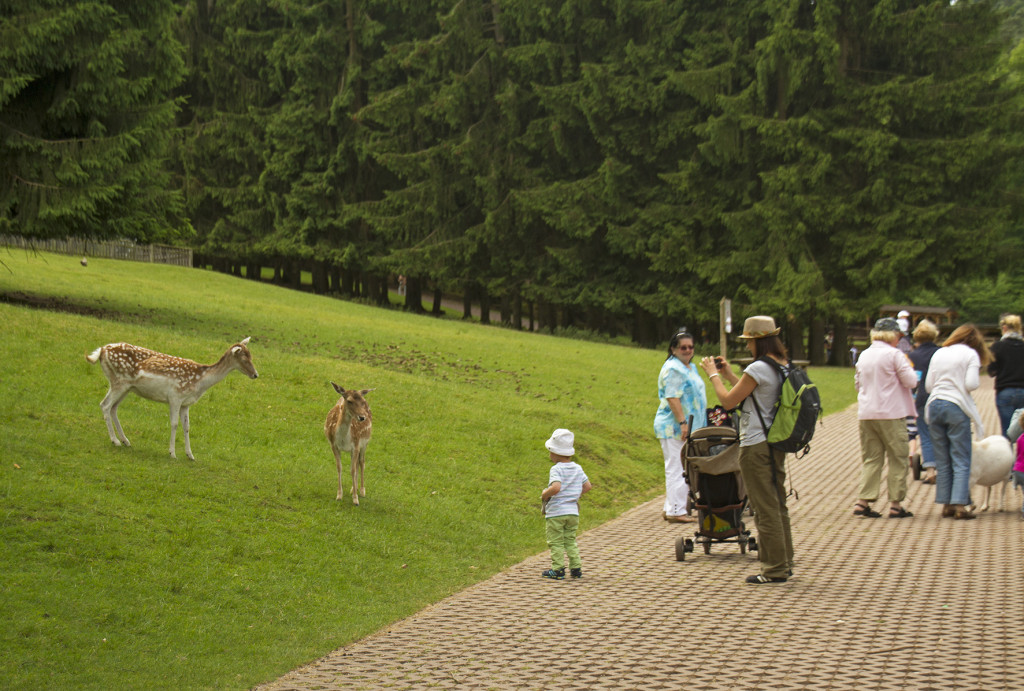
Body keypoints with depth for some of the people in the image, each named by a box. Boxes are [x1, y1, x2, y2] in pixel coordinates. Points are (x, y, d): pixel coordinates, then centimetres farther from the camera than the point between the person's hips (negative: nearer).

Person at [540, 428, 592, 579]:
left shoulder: (556, 469, -13)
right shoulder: (578, 468, 7)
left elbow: (556, 487, -29)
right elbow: (588, 486, 8)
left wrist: (544, 494, -12)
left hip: (556, 512, -6)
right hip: (573, 511, 6)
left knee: (555, 542, 2)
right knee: (570, 540, 15)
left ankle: (558, 569, 1)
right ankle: (576, 568, 11)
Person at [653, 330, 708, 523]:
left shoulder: (690, 367, 18)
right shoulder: (673, 369, -14)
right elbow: (672, 398, -21)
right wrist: (682, 422, -26)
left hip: (688, 427, 10)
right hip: (673, 427, -10)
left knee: (683, 469, 12)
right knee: (676, 468, -8)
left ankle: (671, 507, 18)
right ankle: (675, 511, -6)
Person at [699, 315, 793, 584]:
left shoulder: (758, 368, -18)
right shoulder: (784, 366, 9)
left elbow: (728, 401, -11)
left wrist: (713, 374, 2)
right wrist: (729, 375, 22)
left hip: (756, 446, -9)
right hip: (776, 443, 9)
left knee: (765, 507, -3)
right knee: (778, 504, 15)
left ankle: (775, 568, 2)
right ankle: (784, 563, 22)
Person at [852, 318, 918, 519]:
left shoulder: (864, 355, 11)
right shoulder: (894, 354, -9)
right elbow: (911, 381, -8)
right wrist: (908, 367, 10)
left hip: (866, 414, 6)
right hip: (891, 414, -6)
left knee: (870, 458, 10)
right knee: (898, 459, 3)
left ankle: (863, 501, 1)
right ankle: (895, 504, 3)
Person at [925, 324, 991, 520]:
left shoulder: (938, 353, 15)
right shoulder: (971, 354, 1)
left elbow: (928, 385, 12)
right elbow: (971, 384, -9)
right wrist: (978, 378, 11)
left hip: (934, 406, 5)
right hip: (957, 407, -5)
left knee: (942, 461, 9)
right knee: (961, 461, -2)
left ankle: (946, 504, 9)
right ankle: (959, 505, -10)